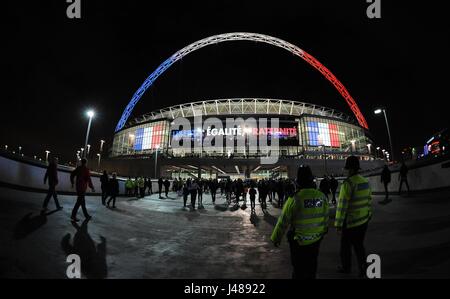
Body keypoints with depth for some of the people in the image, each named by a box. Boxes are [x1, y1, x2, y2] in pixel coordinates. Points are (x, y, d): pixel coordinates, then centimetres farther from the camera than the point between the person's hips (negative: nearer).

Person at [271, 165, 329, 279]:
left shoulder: (294, 199, -22)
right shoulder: (322, 196, -9)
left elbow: (283, 221, -16)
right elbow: (325, 217, 5)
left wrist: (276, 238, -3)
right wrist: (323, 231, 24)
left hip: (299, 241, -4)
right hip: (316, 240, 4)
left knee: (299, 268, 12)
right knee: (311, 265, 24)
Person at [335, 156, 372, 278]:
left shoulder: (348, 183, -22)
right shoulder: (365, 181, 1)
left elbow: (342, 206, -22)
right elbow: (369, 200, 10)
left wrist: (338, 225, -16)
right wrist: (368, 214, 23)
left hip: (350, 222, -6)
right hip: (363, 220, 6)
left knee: (345, 246, 14)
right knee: (359, 245, 21)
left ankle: (346, 267, 31)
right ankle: (363, 269, 24)